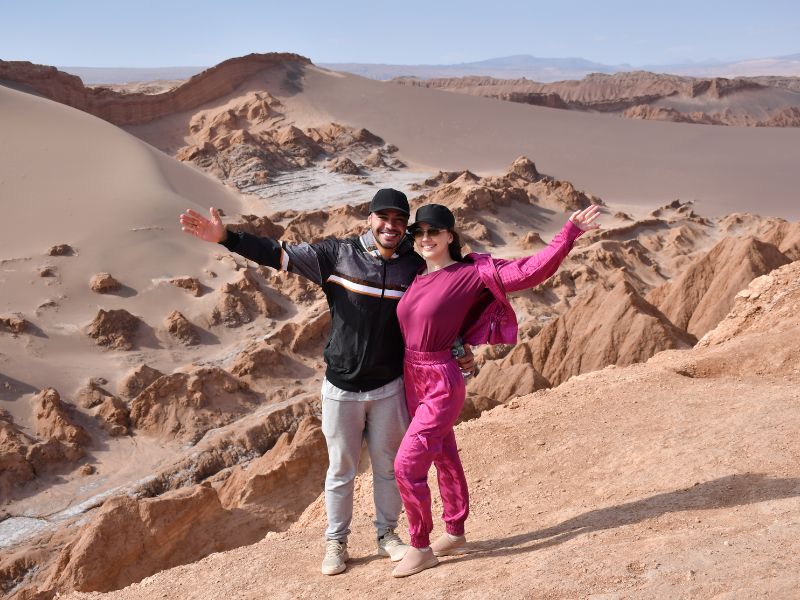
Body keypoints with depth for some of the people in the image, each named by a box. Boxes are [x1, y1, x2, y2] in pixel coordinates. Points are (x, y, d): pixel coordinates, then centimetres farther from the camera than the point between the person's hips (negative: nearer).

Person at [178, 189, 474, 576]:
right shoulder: (338, 254, -8)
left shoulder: (415, 266, -4)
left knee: (388, 464, 15)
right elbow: (280, 254, -11)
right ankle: (336, 543, 29)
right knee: (341, 468, 12)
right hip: (342, 388, -1)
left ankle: (387, 536, 35)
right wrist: (226, 238, -20)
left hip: (389, 387, 1)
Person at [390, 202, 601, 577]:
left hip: (441, 386, -7)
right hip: (412, 380, 7)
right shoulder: (416, 276, 4)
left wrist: (571, 231, -21)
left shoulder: (471, 275, -15)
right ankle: (455, 534, 37)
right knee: (444, 458, 20)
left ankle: (421, 549, 12)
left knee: (407, 465, -7)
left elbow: (531, 270, -18)